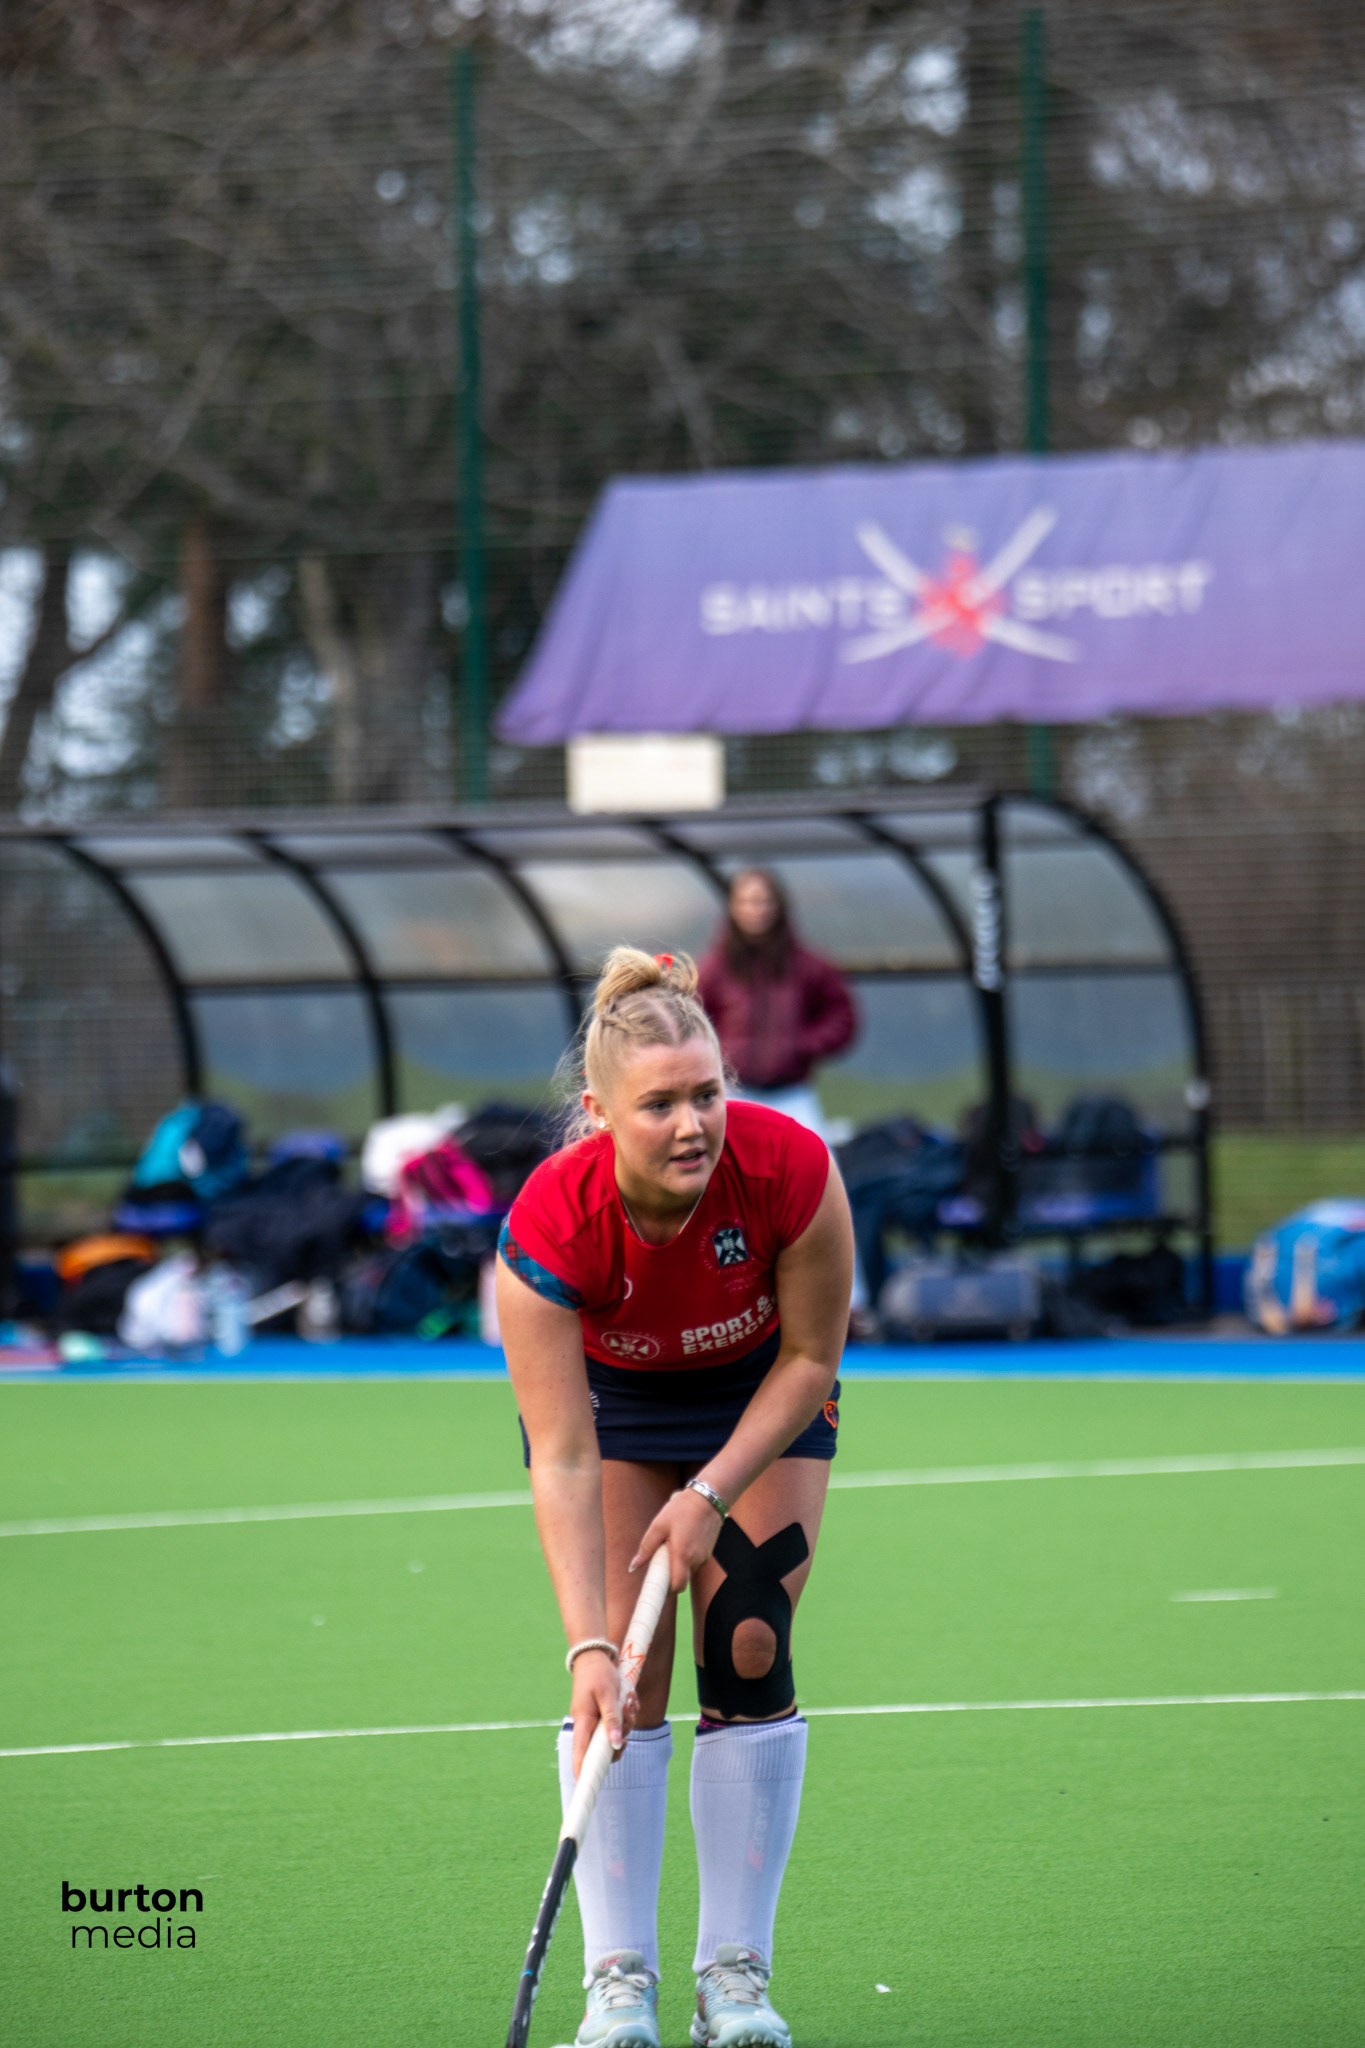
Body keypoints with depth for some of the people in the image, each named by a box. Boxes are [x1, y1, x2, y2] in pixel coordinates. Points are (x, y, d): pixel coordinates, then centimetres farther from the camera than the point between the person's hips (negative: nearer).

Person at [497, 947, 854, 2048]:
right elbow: (564, 1461, -33)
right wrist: (587, 1646, -39)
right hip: (605, 1395, -1)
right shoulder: (550, 1226, -36)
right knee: (628, 1675, -13)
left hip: (762, 1397, 1)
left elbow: (810, 1361, -16)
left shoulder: (791, 1170, -34)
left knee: (750, 1647, -11)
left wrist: (711, 1495, -23)